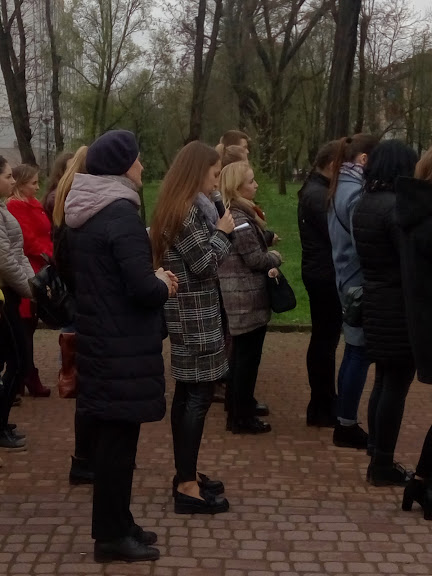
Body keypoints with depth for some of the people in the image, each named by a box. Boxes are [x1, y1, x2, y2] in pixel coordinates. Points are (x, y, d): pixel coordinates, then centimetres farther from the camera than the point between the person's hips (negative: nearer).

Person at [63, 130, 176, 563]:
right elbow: (143, 289, -26)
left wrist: (151, 278, 13)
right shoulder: (120, 213, -19)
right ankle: (112, 536, 10)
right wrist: (162, 285, -4)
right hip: (123, 347, -9)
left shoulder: (81, 213, 10)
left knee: (107, 435, 16)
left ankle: (114, 524, 27)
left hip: (95, 338, 9)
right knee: (118, 438, 0)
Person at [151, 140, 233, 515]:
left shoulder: (177, 207, 13)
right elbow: (204, 264, -19)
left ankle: (185, 474, 22)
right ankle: (187, 486, -1)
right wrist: (222, 232, -6)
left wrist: (218, 231, 9)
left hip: (187, 312, 10)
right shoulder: (189, 210, -18)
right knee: (199, 395, -6)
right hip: (195, 315, -10)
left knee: (186, 393, 14)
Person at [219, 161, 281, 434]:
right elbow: (255, 259, -20)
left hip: (239, 296, 10)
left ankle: (238, 406, 31)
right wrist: (276, 258, -1)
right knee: (249, 356, -2)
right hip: (248, 297, -10)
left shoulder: (236, 214, 13)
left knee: (241, 354, 19)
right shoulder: (239, 219, -20)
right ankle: (242, 417, 5)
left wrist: (268, 263, -1)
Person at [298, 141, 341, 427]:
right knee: (326, 339, -4)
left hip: (320, 273, 11)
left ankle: (323, 402, 28)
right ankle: (322, 408, 3)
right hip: (326, 275, -11)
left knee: (323, 338, 17)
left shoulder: (316, 189, 15)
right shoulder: (318, 194, -19)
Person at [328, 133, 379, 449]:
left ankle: (344, 422, 23)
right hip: (360, 283, -10)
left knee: (353, 352, 15)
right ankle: (347, 427, 6)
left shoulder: (341, 188, 12)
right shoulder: (356, 192, -19)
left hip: (347, 280, 10)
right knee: (360, 354, -2)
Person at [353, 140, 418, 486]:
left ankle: (377, 457, 24)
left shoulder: (365, 204, 10)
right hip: (399, 306, -9)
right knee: (396, 386, 0)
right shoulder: (395, 206, -19)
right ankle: (383, 466, 7)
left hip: (376, 302, 9)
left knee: (384, 381, 16)